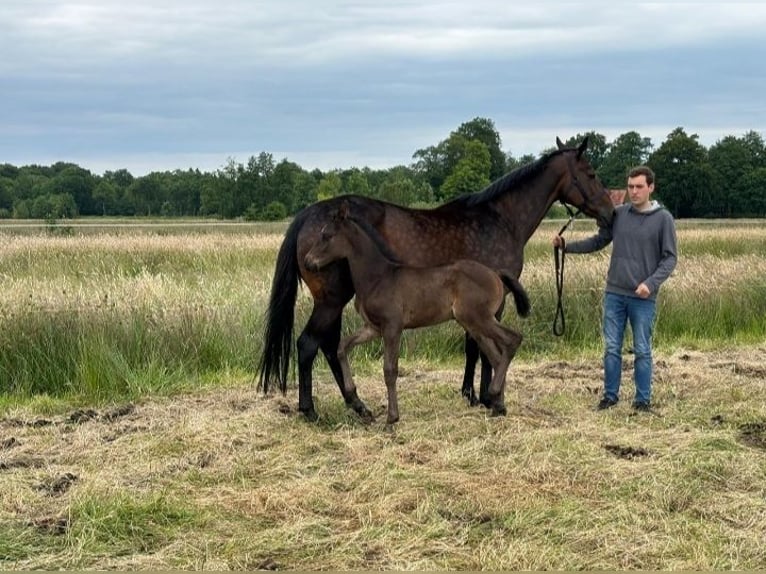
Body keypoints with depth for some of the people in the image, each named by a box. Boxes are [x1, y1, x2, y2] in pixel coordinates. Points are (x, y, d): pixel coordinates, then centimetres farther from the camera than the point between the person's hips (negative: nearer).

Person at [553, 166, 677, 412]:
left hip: (643, 298, -3)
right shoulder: (618, 214, 4)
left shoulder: (663, 219, -6)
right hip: (614, 293, 3)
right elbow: (598, 241, 13)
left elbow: (670, 257, -6)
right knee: (611, 348, 8)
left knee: (642, 351, 5)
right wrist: (566, 246, 1)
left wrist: (651, 283, -18)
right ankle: (610, 395, 18)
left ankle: (643, 399, 15)